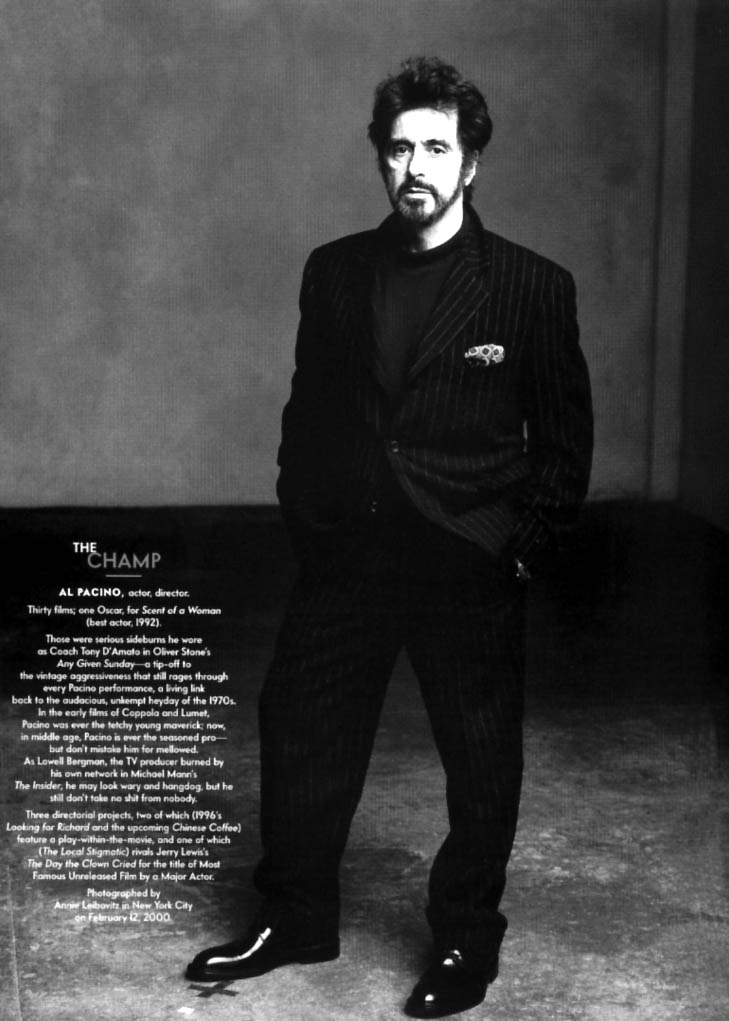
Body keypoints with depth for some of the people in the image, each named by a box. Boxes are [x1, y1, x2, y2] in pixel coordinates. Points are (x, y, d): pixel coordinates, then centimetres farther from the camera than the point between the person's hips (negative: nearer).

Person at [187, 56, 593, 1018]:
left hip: (469, 568, -3)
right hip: (343, 554, 3)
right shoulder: (333, 272, 5)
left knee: (481, 763, 8)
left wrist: (526, 549, -5)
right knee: (301, 740, 11)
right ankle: (295, 919, 31)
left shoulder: (532, 287, -5)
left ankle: (466, 940, 28)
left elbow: (564, 438, 0)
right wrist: (303, 522, 8)